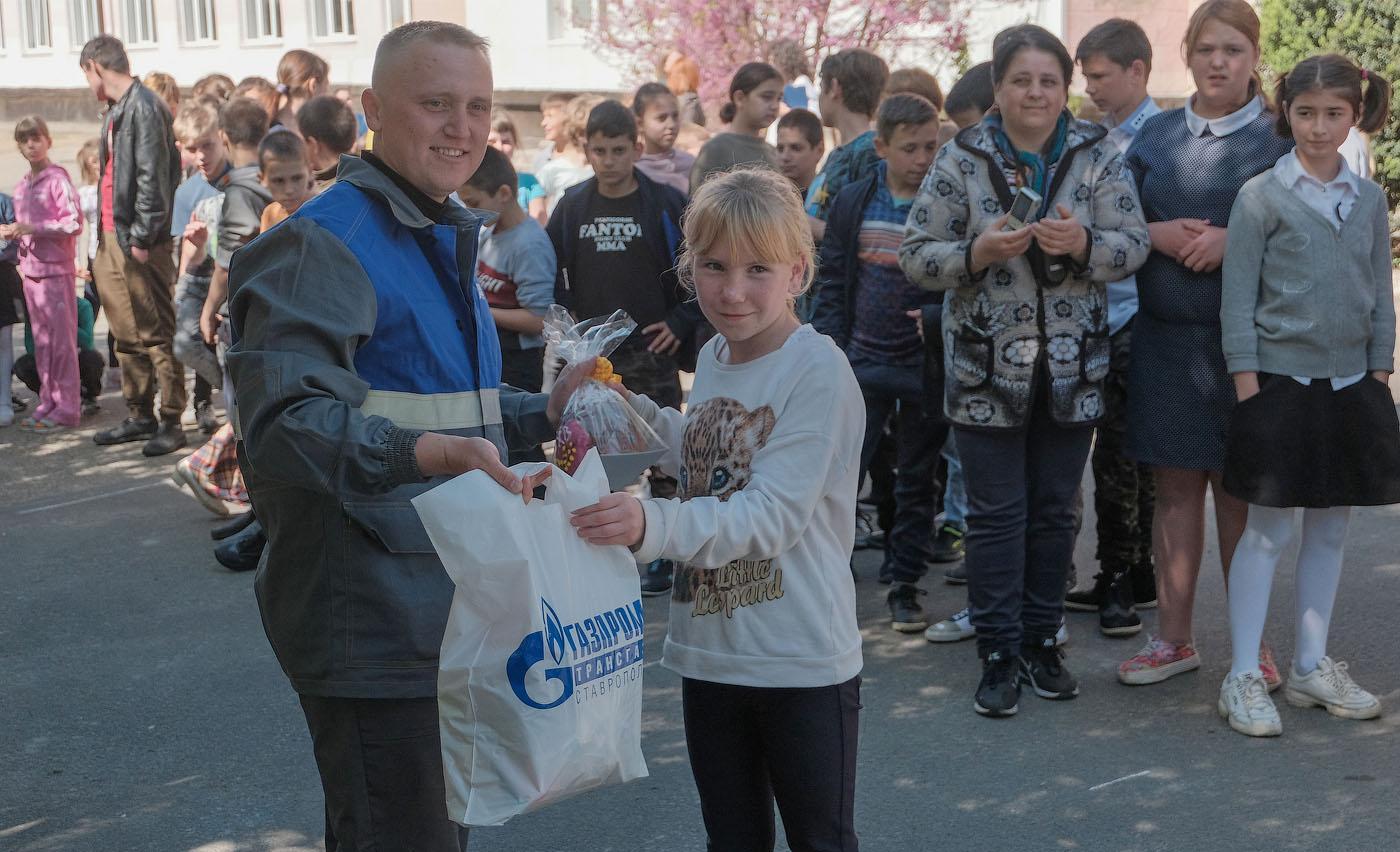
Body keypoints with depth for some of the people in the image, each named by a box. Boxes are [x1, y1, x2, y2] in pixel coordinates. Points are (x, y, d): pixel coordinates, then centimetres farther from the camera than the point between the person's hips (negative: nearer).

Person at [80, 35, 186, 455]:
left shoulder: (143, 106, -13)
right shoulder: (117, 109, 16)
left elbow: (152, 176, -19)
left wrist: (141, 238, -20)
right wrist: (105, 236, 14)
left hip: (139, 241, -10)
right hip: (111, 238, 10)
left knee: (156, 334, -3)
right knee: (126, 335, 15)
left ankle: (172, 421, 3)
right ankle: (139, 416, 24)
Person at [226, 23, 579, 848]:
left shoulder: (443, 238, 16)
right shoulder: (321, 244, -17)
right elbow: (284, 422, -29)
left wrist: (542, 413, 10)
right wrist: (420, 453, -44)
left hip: (452, 609, 10)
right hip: (374, 622, -10)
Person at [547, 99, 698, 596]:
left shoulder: (666, 205, -4)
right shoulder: (572, 207, 6)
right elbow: (552, 273, 15)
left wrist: (680, 322, -8)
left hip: (652, 352, -3)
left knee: (663, 457, 2)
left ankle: (664, 555, 11)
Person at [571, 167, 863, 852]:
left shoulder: (818, 370, -18)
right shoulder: (713, 358, 5)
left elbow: (772, 514, -25)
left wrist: (654, 525, -38)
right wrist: (630, 410, 8)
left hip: (800, 662, -7)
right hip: (709, 649, 7)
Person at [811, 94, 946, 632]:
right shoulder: (853, 201, 2)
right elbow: (831, 279, 7)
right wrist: (831, 349, -1)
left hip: (926, 366, -1)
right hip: (863, 363, 2)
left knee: (917, 482, 10)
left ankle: (905, 587, 21)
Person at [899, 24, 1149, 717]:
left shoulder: (1098, 157, 1)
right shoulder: (960, 161, -3)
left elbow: (1135, 245, -3)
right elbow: (916, 256, -4)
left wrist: (1083, 243, -23)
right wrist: (977, 252, -22)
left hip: (1072, 366, 2)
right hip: (987, 366, -2)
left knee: (1054, 509, 11)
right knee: (996, 512, 1)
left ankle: (1041, 640, 25)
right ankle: (999, 655, 11)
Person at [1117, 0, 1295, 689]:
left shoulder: (1279, 136, 1)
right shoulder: (1157, 135, 10)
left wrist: (1235, 241, -16)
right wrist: (1158, 234, -7)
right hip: (1164, 335, 3)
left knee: (1239, 489, 3)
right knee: (1175, 485, 8)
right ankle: (1173, 639, 18)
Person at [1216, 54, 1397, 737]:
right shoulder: (1261, 196, -5)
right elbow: (1237, 300, -7)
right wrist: (1248, 390, -11)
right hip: (1280, 382, -5)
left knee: (1330, 530, 11)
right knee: (1269, 532, -2)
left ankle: (1311, 667, 22)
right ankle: (1243, 678, 5)